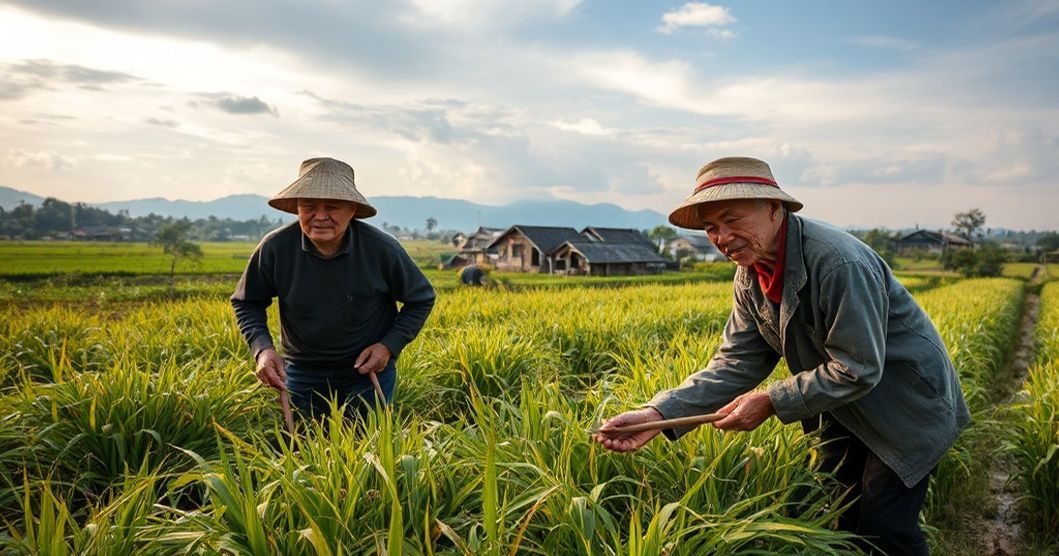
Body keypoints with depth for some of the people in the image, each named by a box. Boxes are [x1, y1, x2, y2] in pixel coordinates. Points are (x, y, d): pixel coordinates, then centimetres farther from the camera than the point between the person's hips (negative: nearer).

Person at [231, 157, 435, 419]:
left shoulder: (382, 249, -20)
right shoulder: (274, 248, -18)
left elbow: (421, 299, -4)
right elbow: (246, 302, 0)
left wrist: (390, 346, -14)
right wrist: (262, 348, -17)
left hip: (369, 369, -1)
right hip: (303, 372, 2)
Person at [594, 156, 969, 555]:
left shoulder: (839, 262, -33)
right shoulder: (751, 275, -8)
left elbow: (857, 370, -30)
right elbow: (736, 362, -11)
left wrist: (771, 402, -29)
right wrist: (660, 413, -23)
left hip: (905, 400, -7)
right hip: (847, 409, 7)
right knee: (837, 513, 13)